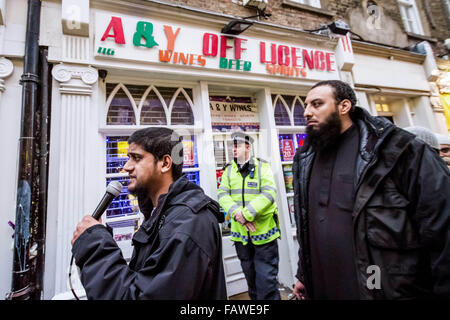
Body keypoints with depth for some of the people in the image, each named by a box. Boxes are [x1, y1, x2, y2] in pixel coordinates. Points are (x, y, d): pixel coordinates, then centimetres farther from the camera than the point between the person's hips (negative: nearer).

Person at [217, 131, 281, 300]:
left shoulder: (262, 167, -5)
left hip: (263, 231, -4)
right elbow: (222, 195, -4)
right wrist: (236, 213, -22)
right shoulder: (228, 170, 6)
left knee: (266, 281, 4)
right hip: (241, 234, 4)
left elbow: (269, 194, -17)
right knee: (250, 278, 22)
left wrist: (246, 214, -24)